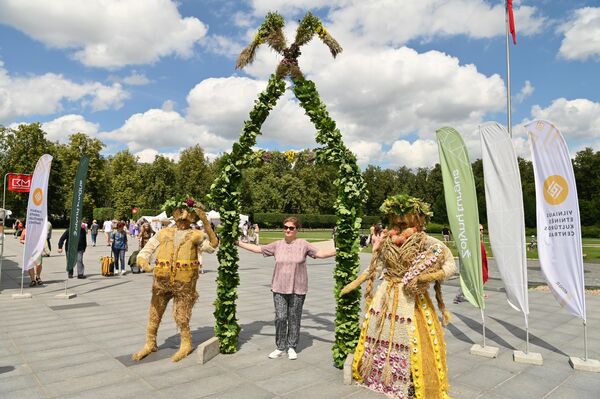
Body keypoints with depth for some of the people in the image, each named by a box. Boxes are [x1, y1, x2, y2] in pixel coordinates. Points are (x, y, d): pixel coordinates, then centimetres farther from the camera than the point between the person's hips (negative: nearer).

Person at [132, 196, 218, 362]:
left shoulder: (196, 235, -6)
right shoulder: (163, 233, 2)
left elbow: (212, 246, -25)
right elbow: (143, 253, 3)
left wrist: (206, 222, -34)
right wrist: (143, 262, -20)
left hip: (184, 285, -3)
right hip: (161, 282, 3)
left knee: (181, 318, 8)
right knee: (153, 317, 16)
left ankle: (186, 345, 34)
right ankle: (150, 344, 40)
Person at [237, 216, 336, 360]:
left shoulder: (303, 244, -3)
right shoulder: (277, 245, 3)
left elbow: (320, 253, -7)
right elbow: (257, 249, 9)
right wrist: (238, 243, 9)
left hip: (297, 289, -1)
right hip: (279, 288, 2)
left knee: (294, 319, 8)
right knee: (280, 318, 3)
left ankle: (291, 347, 24)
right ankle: (280, 347, 20)